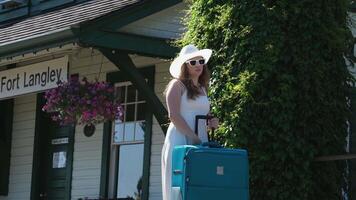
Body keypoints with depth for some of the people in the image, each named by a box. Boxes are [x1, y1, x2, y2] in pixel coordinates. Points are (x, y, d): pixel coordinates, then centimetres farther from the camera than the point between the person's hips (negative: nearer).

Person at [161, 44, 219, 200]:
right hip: (180, 141, -6)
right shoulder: (177, 85, 1)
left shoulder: (202, 89, 20)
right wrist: (193, 137, -17)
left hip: (200, 142, 6)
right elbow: (174, 115, -11)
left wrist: (210, 124, 6)